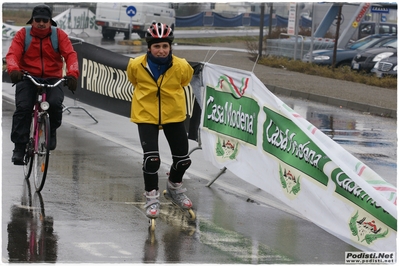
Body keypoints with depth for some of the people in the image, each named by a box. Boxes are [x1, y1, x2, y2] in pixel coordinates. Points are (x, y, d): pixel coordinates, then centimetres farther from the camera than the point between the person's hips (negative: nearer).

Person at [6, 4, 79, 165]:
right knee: (23, 107, -22)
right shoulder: (23, 34, -1)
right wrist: (13, 69, -36)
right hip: (27, 78, 0)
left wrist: (72, 74, -32)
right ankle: (19, 147, -15)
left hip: (52, 79, 0)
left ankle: (51, 132, 2)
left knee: (55, 103, -28)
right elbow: (13, 54, -13)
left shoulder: (59, 35, 0)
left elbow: (70, 55, -12)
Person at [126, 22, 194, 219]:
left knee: (183, 159, 8)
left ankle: (175, 187, 39)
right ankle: (151, 198, 5)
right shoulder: (136, 66, -19)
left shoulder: (181, 67, -18)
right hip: (146, 116, -2)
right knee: (151, 158, -15)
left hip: (173, 115, 2)